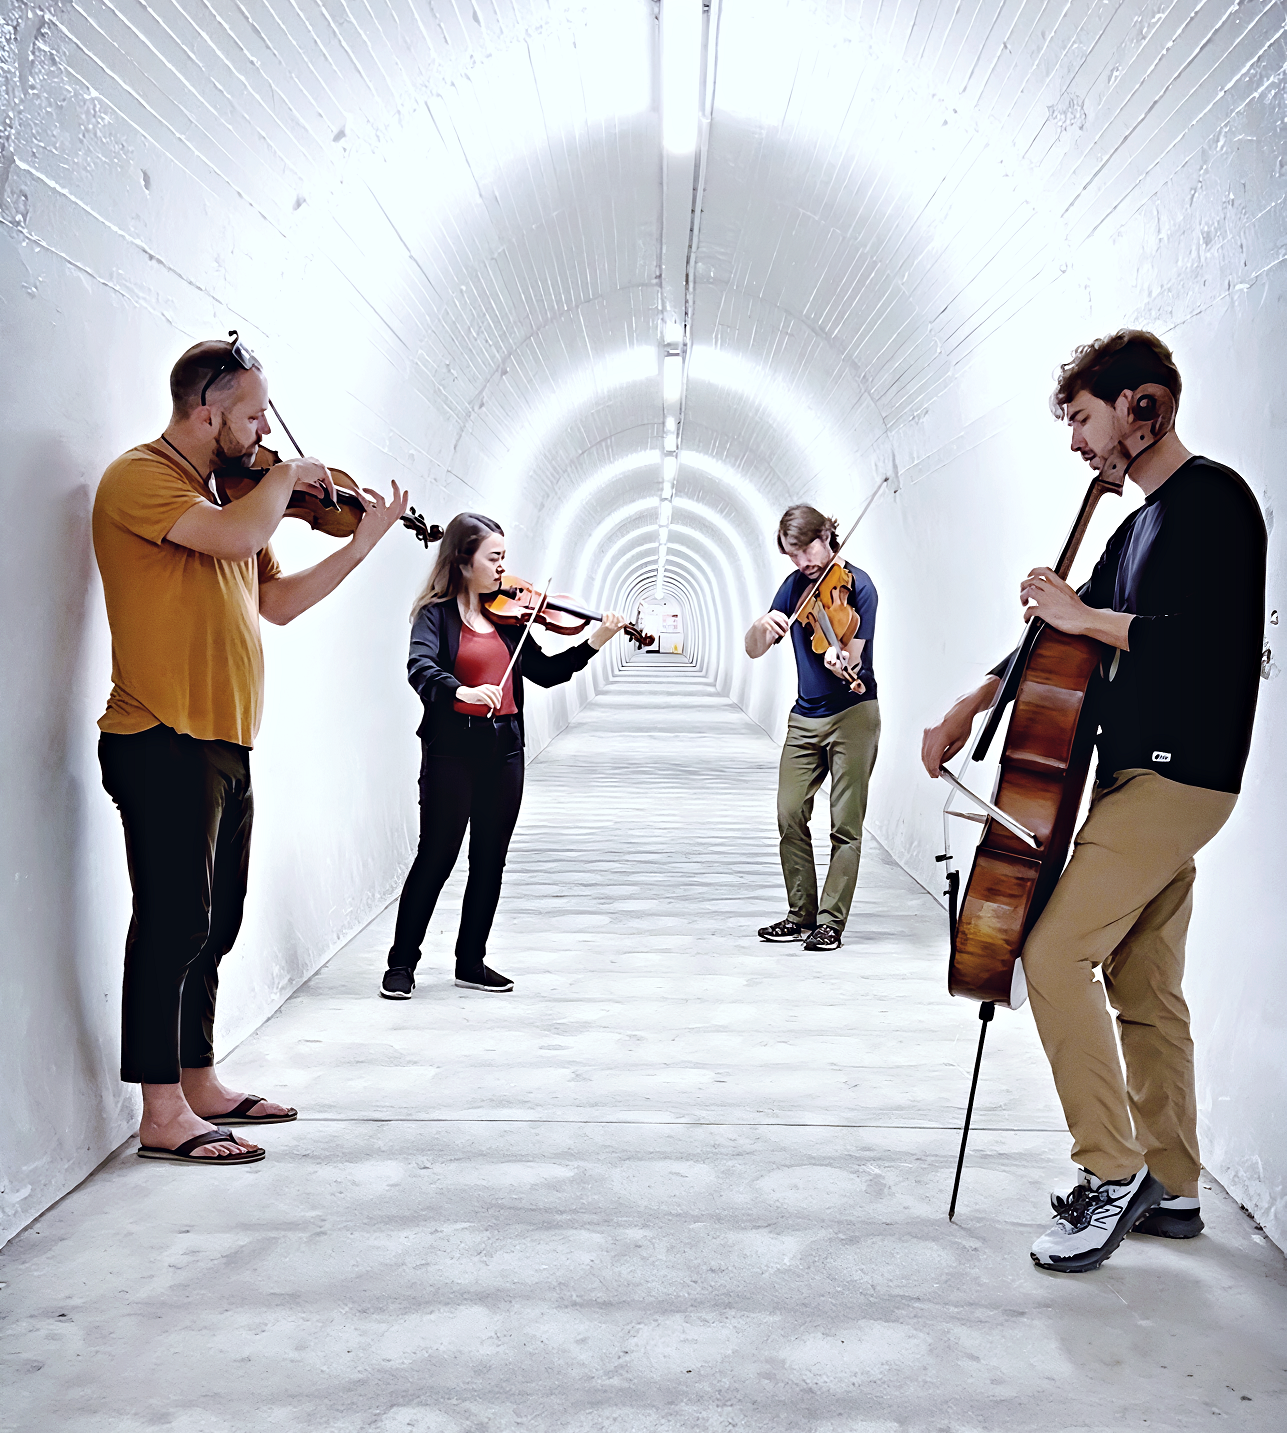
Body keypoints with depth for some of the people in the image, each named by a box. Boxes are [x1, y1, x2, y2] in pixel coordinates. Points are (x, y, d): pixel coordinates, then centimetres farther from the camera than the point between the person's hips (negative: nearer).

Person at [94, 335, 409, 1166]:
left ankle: (201, 1083, 27)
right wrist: (286, 475, -8)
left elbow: (275, 601, 20)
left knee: (214, 927, 15)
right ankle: (163, 1116, 3)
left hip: (225, 746, 9)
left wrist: (362, 544, 14)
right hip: (163, 744, -9)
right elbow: (238, 537, -27)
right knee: (174, 925, -6)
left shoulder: (227, 489, 18)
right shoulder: (140, 478, -9)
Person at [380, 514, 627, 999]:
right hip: (452, 748, -6)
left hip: (504, 749, 6)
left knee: (490, 859, 10)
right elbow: (420, 668, -23)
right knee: (436, 856, -2)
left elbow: (545, 672, 11)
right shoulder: (437, 614, -5)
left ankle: (471, 963, 22)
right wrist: (461, 690, -40)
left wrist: (593, 643, 1)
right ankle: (401, 964, 9)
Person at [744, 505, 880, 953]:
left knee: (845, 824, -4)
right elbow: (754, 651, 5)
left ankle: (831, 922, 2)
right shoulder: (795, 585, 7)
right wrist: (762, 625, -17)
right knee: (790, 816, 1)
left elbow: (851, 658, -20)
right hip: (804, 717, 6)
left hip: (852, 714, -5)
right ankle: (801, 915, 13)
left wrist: (840, 661, -44)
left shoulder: (857, 585, -9)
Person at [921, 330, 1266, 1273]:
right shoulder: (1147, 519, 18)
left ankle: (1115, 1172, -3)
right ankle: (1168, 1188, 23)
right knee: (1145, 989, 12)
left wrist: (1083, 616, -13)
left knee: (1055, 951, -14)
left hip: (1177, 775, -10)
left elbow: (1200, 641, -25)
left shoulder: (1213, 499, -11)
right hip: (1144, 775, 10)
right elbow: (1070, 636, 22)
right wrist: (969, 709, 15)